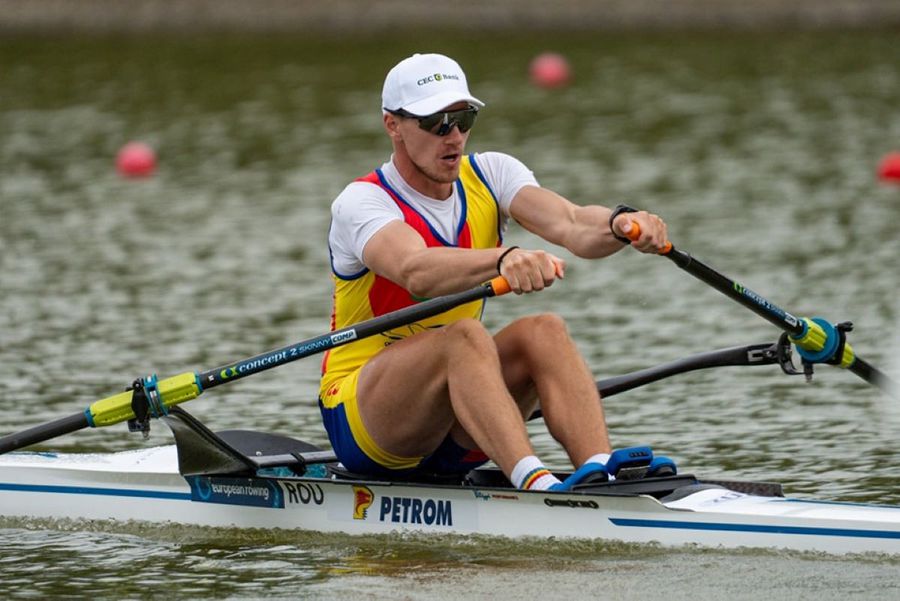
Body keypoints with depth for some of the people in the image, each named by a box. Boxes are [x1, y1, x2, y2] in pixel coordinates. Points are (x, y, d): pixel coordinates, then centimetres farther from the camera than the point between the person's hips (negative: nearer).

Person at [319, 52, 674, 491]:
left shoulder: (490, 174, 3)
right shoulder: (361, 203, -14)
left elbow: (570, 224, -18)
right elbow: (416, 272, -38)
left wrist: (619, 225, -41)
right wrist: (503, 259, -57)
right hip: (358, 416, -5)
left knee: (543, 331, -22)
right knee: (464, 335, -33)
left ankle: (598, 470, -43)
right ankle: (532, 480, -53)